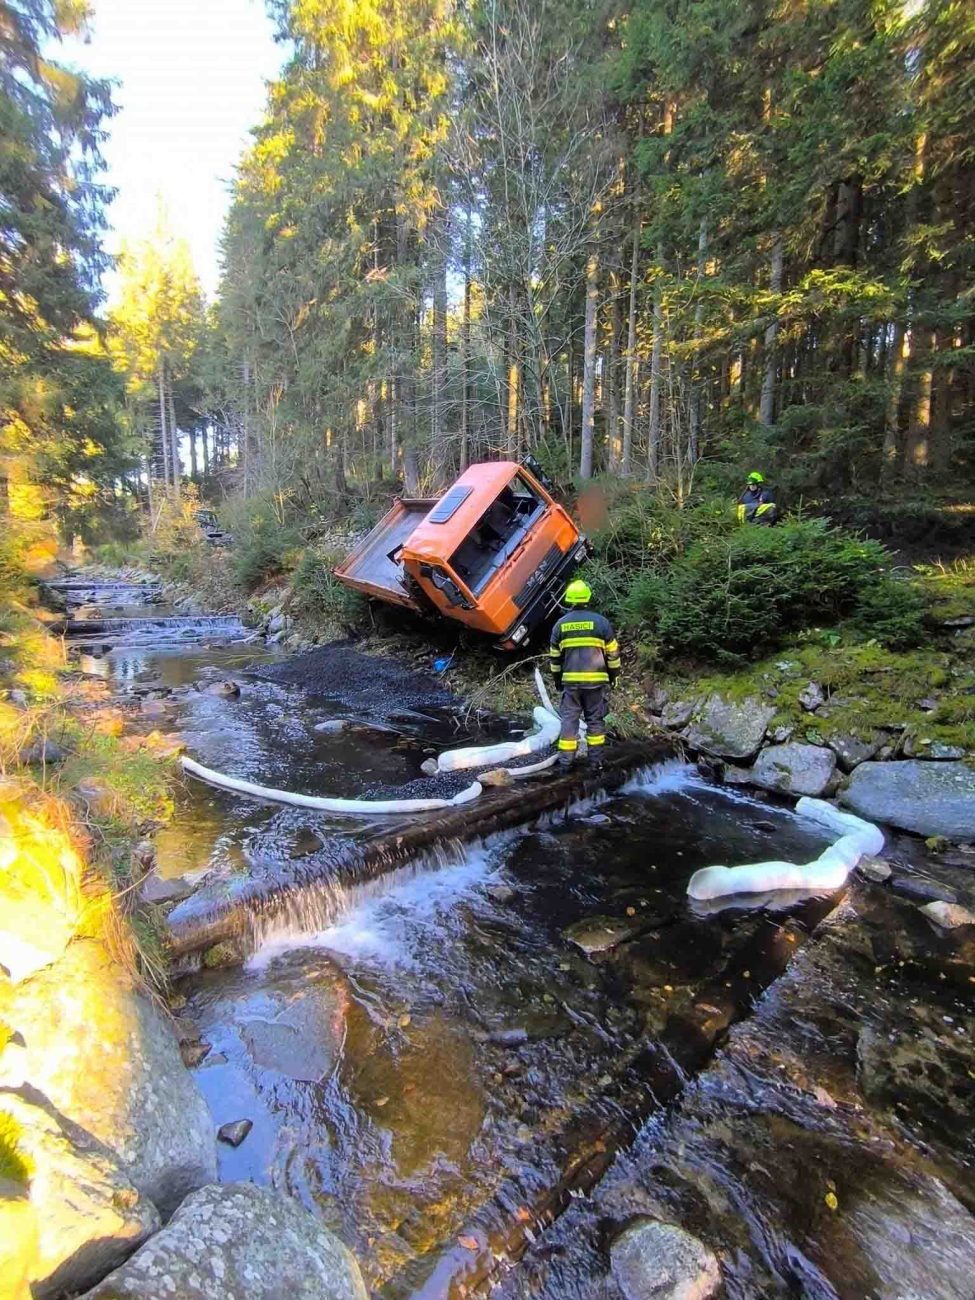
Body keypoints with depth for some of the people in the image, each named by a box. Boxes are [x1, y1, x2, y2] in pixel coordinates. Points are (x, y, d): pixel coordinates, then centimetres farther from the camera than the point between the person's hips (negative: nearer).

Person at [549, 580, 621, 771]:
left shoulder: (560, 624, 6)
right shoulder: (601, 622, -2)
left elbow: (555, 656, 11)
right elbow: (612, 652, 2)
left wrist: (557, 679, 21)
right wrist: (614, 675, 14)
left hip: (570, 680, 1)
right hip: (596, 680, -1)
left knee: (569, 719, 6)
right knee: (595, 719, 9)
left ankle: (565, 761, 6)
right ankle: (596, 759, 14)